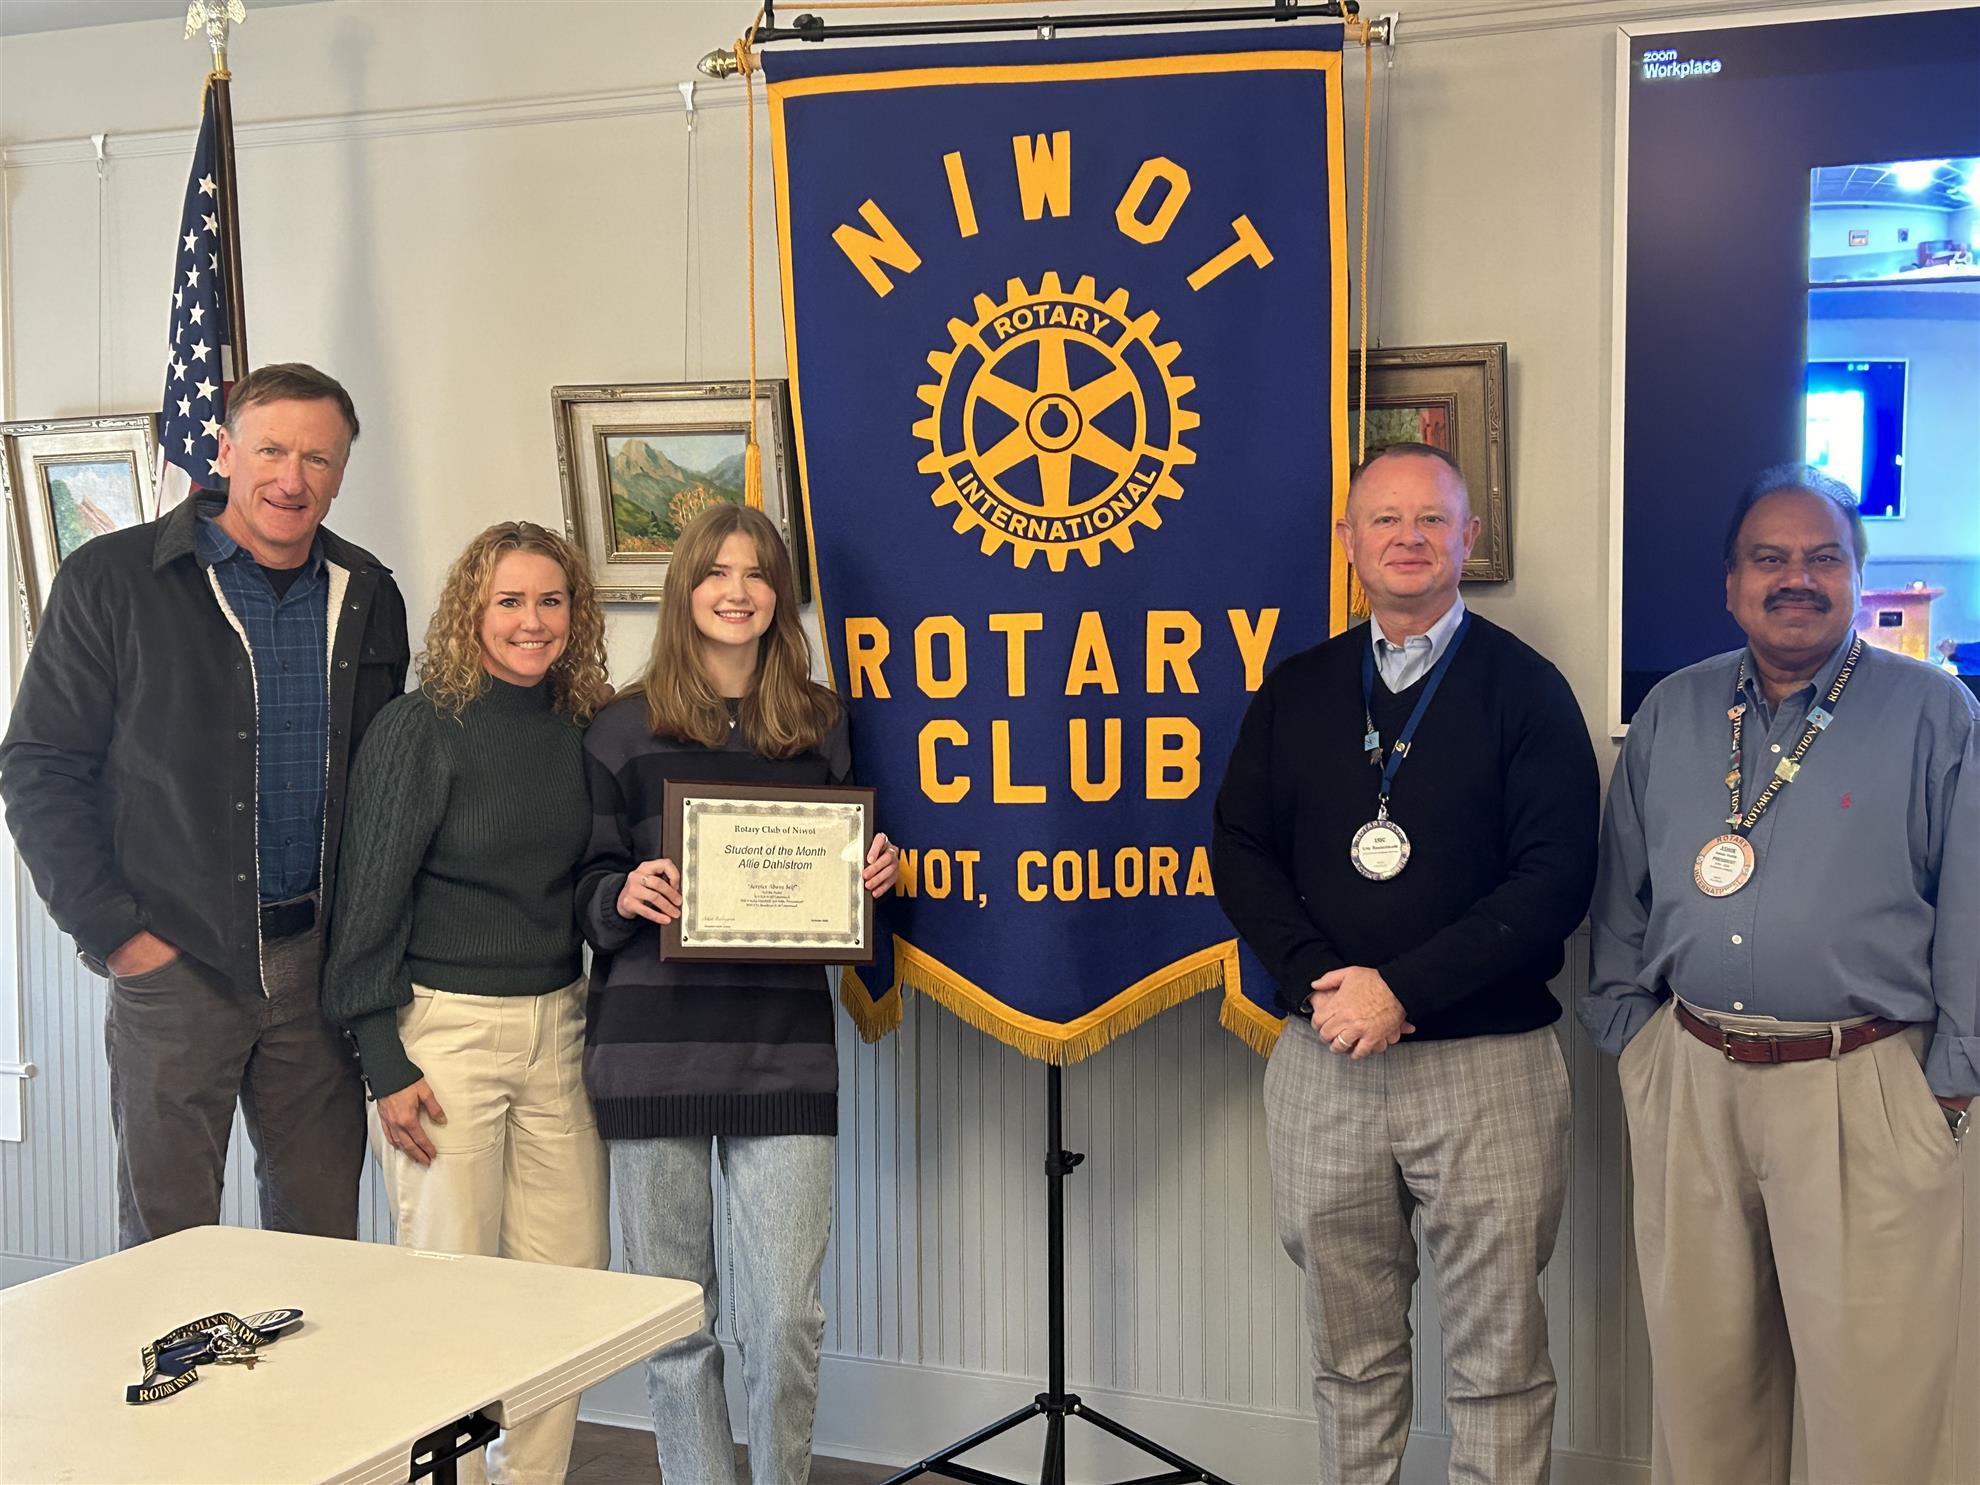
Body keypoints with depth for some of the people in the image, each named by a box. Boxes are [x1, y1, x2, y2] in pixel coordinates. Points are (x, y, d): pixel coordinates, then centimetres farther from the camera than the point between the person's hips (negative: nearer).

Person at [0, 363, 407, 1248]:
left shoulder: (367, 596, 9)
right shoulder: (111, 579, -3)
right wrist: (114, 932, -9)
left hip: (321, 960, 3)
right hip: (174, 960, -3)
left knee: (325, 1235, 9)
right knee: (167, 1239, 4)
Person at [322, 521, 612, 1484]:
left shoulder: (581, 729, 7)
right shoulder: (423, 728, -8)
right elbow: (371, 901, -9)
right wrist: (384, 1062, -11)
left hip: (557, 1025, 5)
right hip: (444, 1028, -5)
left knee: (570, 1277, 7)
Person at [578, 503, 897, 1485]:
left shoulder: (819, 726, 10)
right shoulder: (624, 730, 4)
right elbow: (585, 886, 5)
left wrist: (871, 879, -3)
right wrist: (625, 895, -16)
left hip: (784, 1050, 1)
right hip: (652, 1046, -1)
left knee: (786, 1318, -2)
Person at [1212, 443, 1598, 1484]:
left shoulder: (1525, 689, -1)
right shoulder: (1295, 692, 10)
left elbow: (1555, 879, -9)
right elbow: (1240, 849, 7)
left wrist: (1403, 989, -15)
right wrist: (1323, 979, -10)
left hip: (1487, 1063, -3)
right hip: (1322, 1057, 3)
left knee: (1497, 1353, 4)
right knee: (1349, 1349, 12)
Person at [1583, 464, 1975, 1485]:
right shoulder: (1670, 713, 10)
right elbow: (1623, 893, 15)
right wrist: (1629, 1033, 10)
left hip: (1861, 1089, -3)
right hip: (1688, 1081, 4)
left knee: (1874, 1402, 1)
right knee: (1699, 1371, 13)